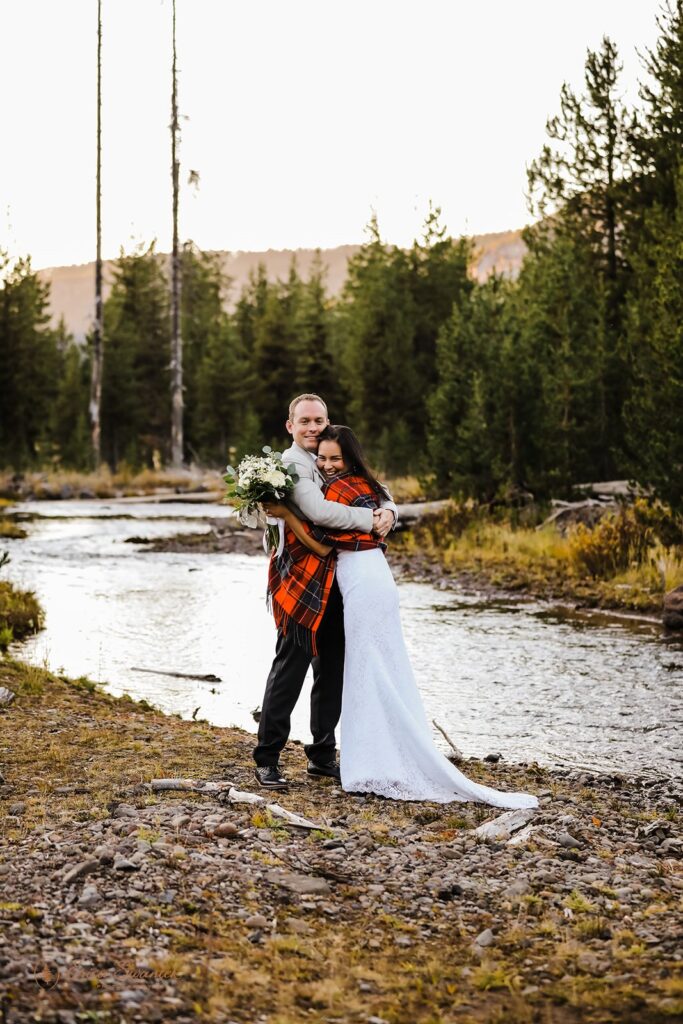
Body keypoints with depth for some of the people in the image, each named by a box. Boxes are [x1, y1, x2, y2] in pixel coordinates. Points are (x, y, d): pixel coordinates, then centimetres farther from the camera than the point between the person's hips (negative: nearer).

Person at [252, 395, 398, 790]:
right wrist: (370, 520, -17)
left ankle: (323, 755, 23)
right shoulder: (291, 464, -9)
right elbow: (318, 510, -24)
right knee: (290, 669, -5)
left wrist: (388, 512, -9)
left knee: (333, 671, 13)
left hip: (336, 582, 8)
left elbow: (379, 495, 15)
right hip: (304, 582, -8)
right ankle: (267, 759, 2)